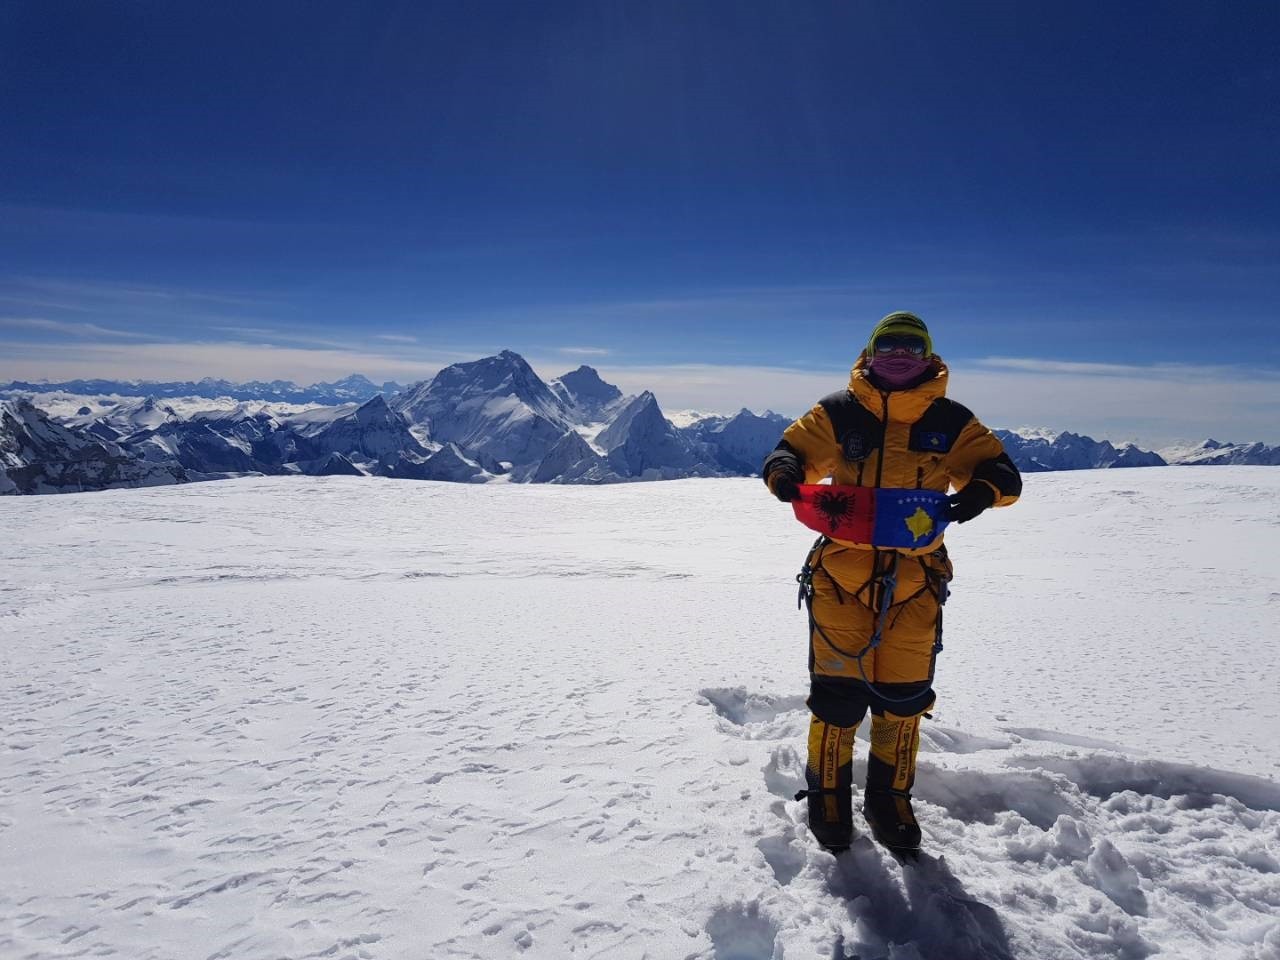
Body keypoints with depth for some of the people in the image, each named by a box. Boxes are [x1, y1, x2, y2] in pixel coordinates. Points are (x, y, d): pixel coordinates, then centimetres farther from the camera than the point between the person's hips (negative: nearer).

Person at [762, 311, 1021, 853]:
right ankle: (827, 797, 25)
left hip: (914, 584, 2)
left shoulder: (950, 422, 5)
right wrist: (785, 471, -21)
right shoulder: (838, 413, 2)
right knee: (837, 693, 1)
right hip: (841, 577, -1)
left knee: (903, 699, 10)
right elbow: (793, 449, 4)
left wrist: (981, 490, -21)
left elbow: (1002, 473, 3)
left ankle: (889, 800, 33)